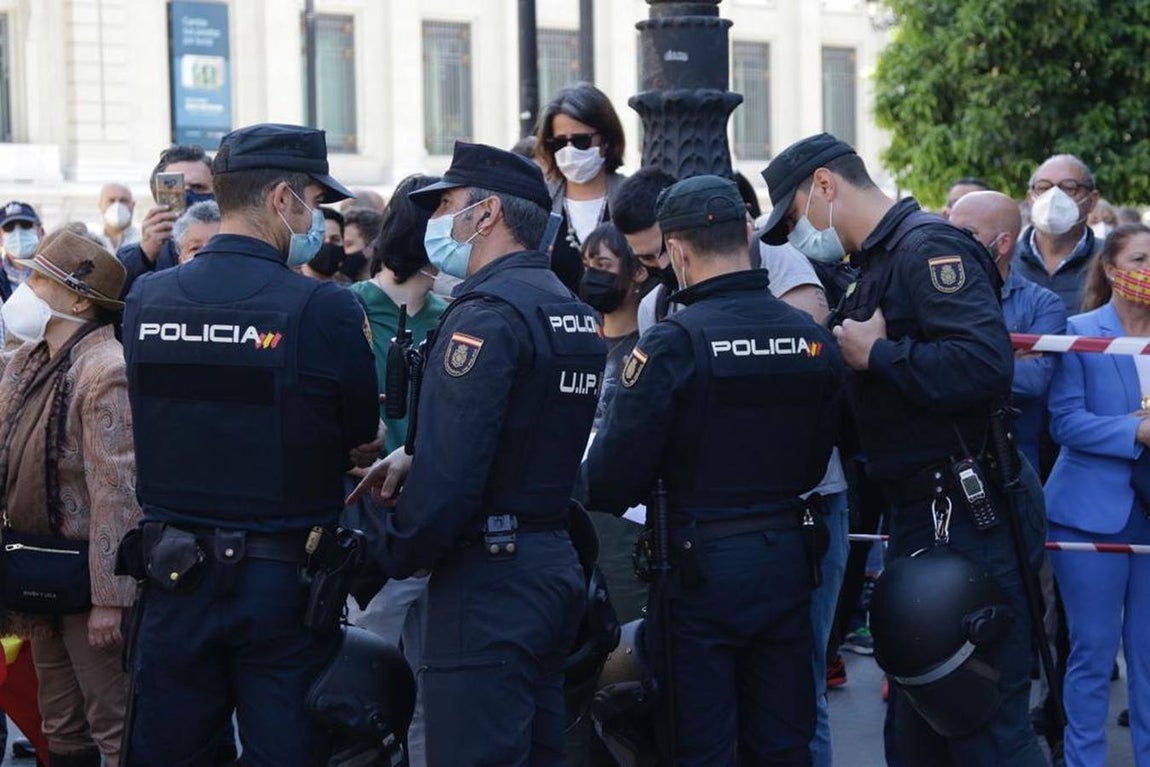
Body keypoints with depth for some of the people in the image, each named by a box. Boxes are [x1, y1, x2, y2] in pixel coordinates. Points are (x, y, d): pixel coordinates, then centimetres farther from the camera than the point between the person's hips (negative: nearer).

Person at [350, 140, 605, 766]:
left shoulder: (486, 312, -16)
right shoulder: (572, 311, 14)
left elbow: (452, 476, -23)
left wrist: (391, 555, -9)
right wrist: (415, 457, 8)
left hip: (488, 579, -10)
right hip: (555, 566, 10)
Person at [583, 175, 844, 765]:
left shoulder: (673, 343, -16)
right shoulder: (814, 338, 1)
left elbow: (614, 478, -16)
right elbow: (814, 464, 10)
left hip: (701, 565, -5)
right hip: (786, 560, 5)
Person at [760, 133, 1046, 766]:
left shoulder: (929, 247, -13)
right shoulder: (878, 264, 17)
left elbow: (985, 363, -29)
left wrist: (878, 354, -18)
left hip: (966, 518, -10)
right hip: (923, 517, 10)